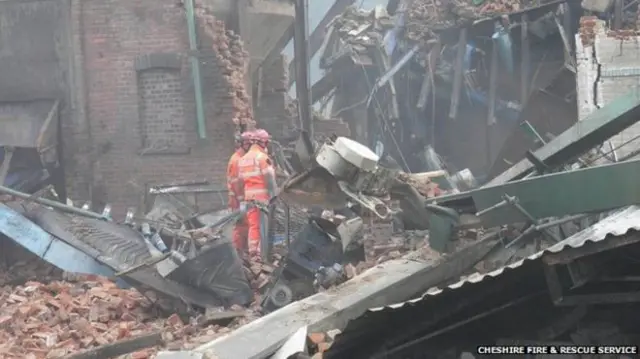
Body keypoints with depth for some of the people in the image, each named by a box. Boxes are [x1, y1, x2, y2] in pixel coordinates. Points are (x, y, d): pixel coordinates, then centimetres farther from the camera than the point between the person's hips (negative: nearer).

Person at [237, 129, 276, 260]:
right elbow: (269, 178, -13)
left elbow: (241, 178, 16)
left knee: (253, 225, 10)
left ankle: (253, 252, 10)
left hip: (249, 196, 7)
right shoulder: (262, 157, -9)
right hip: (262, 195, -7)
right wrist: (273, 195, -8)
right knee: (264, 226, -5)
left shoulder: (243, 158, 15)